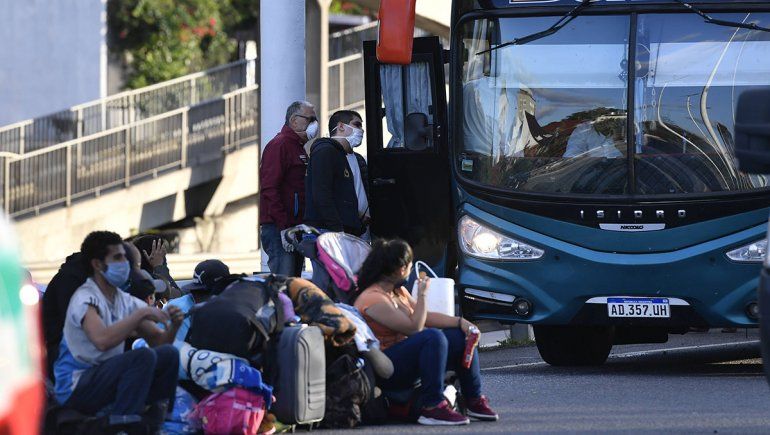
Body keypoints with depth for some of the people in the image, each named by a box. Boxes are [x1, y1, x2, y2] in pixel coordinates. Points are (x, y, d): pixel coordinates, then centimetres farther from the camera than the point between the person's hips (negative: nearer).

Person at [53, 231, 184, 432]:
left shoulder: (124, 301, 11)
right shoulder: (85, 298, -15)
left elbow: (158, 340, 12)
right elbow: (102, 340, -33)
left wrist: (173, 325, -10)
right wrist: (142, 314, -27)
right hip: (75, 389, -8)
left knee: (169, 354, -4)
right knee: (143, 357, -28)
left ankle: (153, 423, 0)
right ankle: (122, 426, -25)